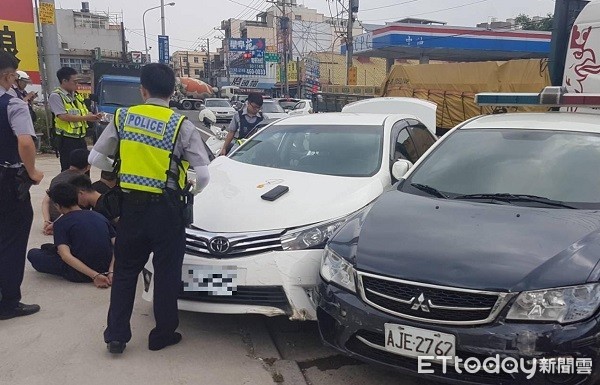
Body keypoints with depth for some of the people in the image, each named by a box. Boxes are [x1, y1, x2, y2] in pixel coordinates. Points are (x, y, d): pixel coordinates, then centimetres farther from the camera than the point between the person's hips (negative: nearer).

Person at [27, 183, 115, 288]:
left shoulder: (61, 223, -7)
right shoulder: (100, 217, 6)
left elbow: (66, 256, -21)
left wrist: (94, 275, -26)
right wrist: (111, 271, -12)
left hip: (80, 275, -4)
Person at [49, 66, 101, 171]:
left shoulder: (77, 96, 15)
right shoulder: (56, 96, -9)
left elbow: (85, 113, 16)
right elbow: (64, 116, -20)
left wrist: (93, 117, -6)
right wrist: (86, 118, -17)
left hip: (80, 138, 8)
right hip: (67, 140, -8)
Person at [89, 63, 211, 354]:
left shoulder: (123, 118, 0)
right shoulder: (181, 125, -9)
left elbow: (96, 158, 6)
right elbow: (203, 174, -11)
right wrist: (192, 191, 10)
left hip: (131, 205, 3)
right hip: (166, 209, -3)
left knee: (125, 270, 17)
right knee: (167, 272, 11)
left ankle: (116, 334, 21)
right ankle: (162, 334, 21)